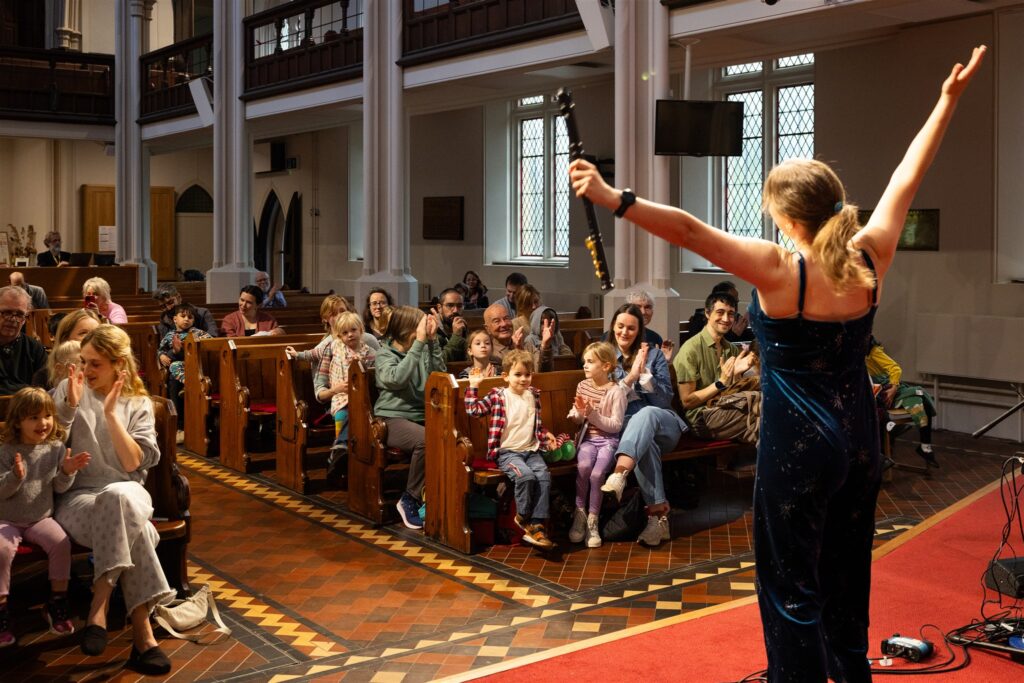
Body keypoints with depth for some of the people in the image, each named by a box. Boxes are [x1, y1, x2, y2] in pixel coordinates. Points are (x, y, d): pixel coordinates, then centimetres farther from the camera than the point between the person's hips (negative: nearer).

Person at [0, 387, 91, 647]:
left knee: (61, 543, -23)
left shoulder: (56, 448, 0)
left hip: (41, 518, 2)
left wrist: (67, 472, -19)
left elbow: (59, 488, 2)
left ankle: (57, 604, -5)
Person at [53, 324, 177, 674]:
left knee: (119, 497, -37)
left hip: (126, 494, 1)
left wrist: (110, 413, -15)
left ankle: (99, 608, -31)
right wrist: (70, 406, -13)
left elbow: (134, 463, -7)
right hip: (77, 498, -1)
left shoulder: (139, 403, 5)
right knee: (124, 516, -35)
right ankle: (142, 634, -35)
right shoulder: (68, 389, 4)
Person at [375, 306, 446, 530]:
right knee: (425, 439, -35)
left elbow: (439, 374, 0)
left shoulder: (422, 350, 13)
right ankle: (410, 500, -16)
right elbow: (397, 378, -21)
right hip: (393, 418, -5)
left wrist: (432, 340, -7)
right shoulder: (385, 354, 0)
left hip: (420, 415, 5)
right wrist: (419, 343, -22)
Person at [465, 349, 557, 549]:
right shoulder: (498, 396, 0)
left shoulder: (534, 396, 14)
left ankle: (536, 525, -20)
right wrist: (474, 386, -9)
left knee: (544, 475, -23)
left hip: (531, 450, 4)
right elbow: (474, 409, -7)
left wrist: (546, 435, 9)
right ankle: (523, 516, -5)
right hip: (508, 452, -4)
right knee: (525, 475, -30)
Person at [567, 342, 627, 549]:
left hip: (608, 440, -3)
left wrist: (593, 415, -20)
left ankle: (592, 520, -9)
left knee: (597, 473, -27)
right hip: (588, 438, 3)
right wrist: (578, 413, -9)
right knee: (583, 465, -29)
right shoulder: (582, 386, 7)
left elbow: (616, 425, -11)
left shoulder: (616, 391, -7)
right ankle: (580, 514, -13)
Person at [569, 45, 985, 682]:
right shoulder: (870, 257, -4)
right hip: (860, 439, 7)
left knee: (792, 584, 6)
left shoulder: (781, 270, -20)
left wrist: (614, 199, -32)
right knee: (847, 574, 22)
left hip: (799, 445, -7)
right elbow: (908, 178, 8)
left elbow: (690, 230, -28)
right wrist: (950, 98, 19)